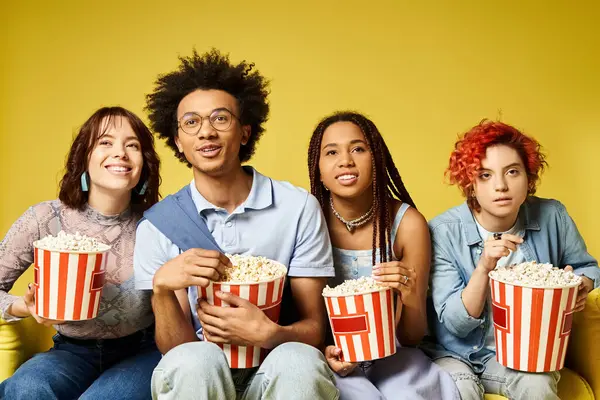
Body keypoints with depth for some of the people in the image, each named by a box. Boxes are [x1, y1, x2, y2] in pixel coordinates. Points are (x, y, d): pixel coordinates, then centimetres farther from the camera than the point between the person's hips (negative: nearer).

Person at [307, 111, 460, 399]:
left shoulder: (407, 223, -12)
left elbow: (412, 337, -6)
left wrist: (410, 299, -26)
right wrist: (322, 351, -19)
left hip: (390, 354, 1)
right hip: (328, 358, 0)